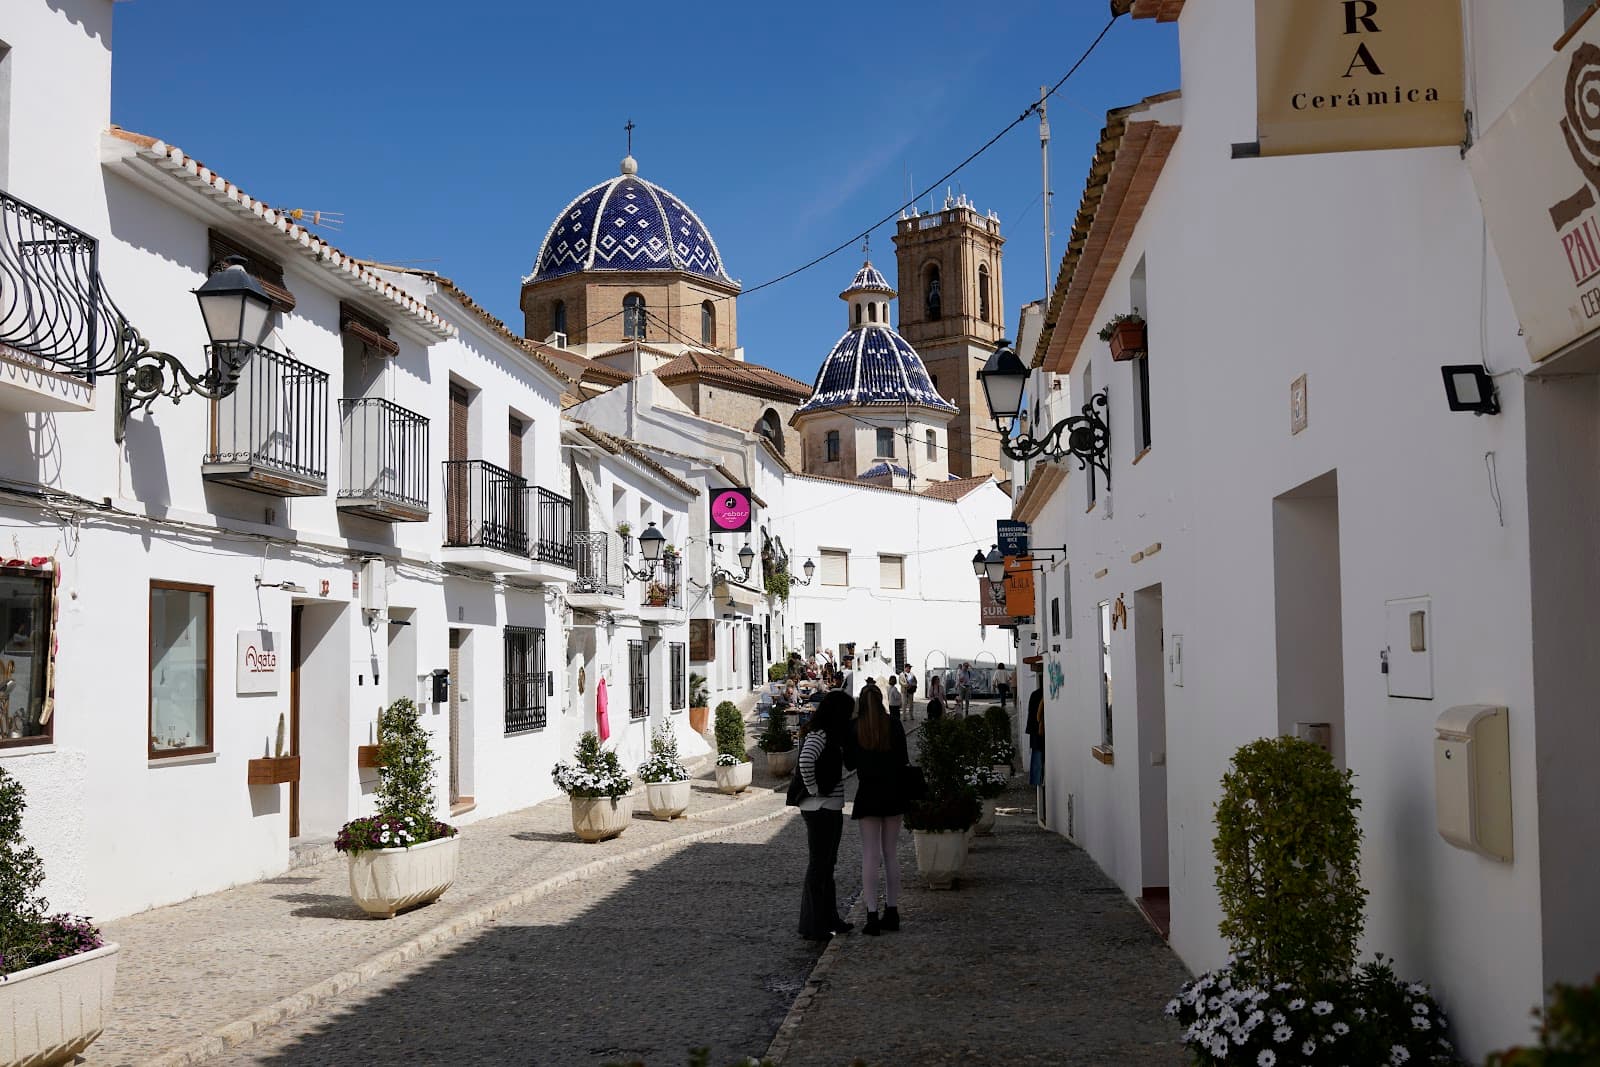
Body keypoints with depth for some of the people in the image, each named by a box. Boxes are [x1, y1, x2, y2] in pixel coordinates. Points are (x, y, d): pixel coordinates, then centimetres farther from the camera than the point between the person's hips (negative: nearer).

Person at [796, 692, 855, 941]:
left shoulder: (830, 735, 13)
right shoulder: (818, 735, -17)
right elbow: (805, 761, -34)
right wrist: (813, 789, -22)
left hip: (831, 808, 10)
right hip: (820, 809, -10)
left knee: (827, 865, 17)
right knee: (818, 865, -4)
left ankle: (829, 919, 28)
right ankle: (812, 926, 3)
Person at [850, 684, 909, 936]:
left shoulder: (854, 728, -4)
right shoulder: (894, 725, 0)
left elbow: (850, 762, 1)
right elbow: (903, 759, 1)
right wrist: (903, 793, 11)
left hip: (868, 792, -2)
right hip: (893, 792, 2)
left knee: (870, 855, 0)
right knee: (891, 854, 11)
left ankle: (872, 915, -7)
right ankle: (892, 912, 15)